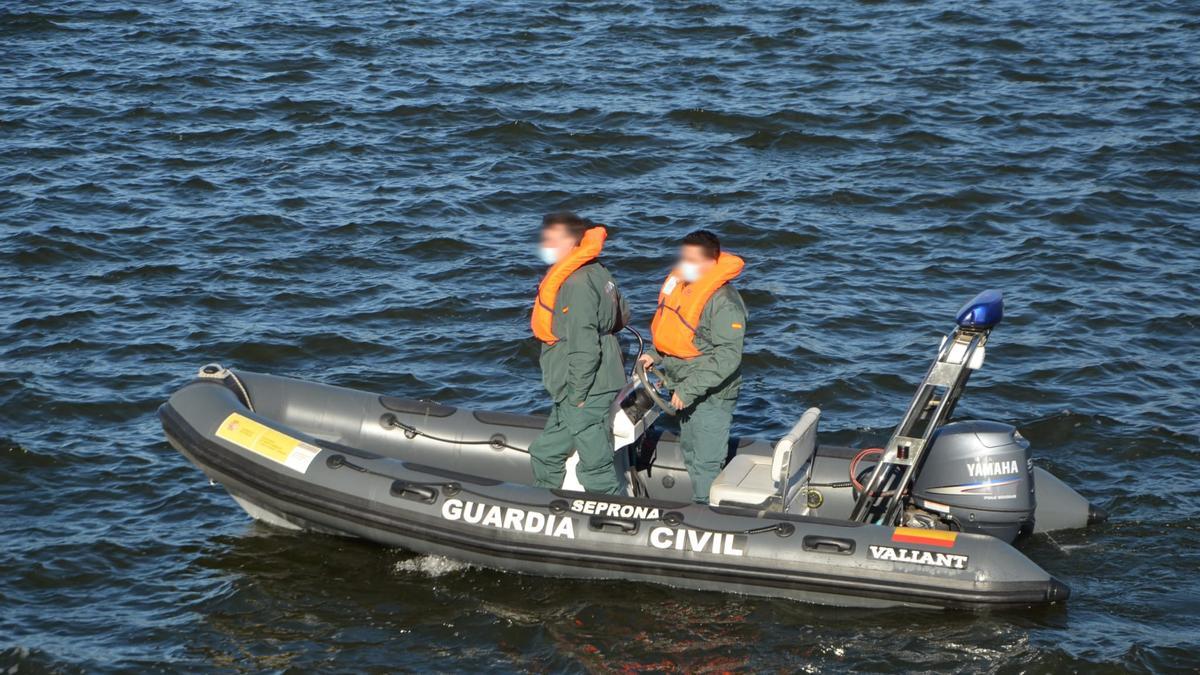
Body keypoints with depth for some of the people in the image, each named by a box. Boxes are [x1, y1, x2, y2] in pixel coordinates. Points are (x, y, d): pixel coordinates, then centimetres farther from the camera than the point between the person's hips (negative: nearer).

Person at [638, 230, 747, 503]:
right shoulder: (679, 284, 3)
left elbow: (727, 357, -28)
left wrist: (689, 389, -29)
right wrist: (654, 355, 4)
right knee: (690, 453, 23)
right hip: (686, 390, 10)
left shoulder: (724, 302, -24)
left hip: (712, 396, -10)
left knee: (706, 463, -3)